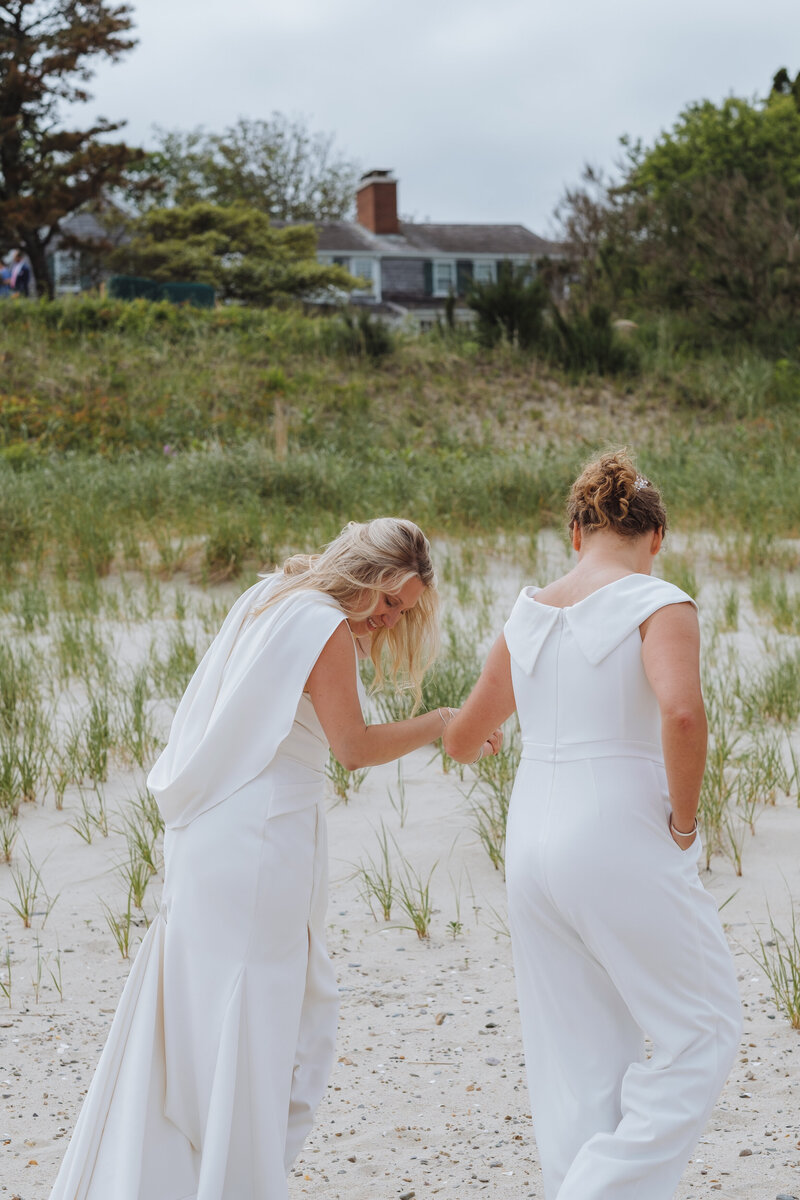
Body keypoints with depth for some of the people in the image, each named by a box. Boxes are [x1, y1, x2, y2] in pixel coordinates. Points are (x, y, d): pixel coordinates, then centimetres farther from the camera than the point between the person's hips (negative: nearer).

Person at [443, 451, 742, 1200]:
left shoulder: (529, 616, 9)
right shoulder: (660, 607, -9)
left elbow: (464, 738, 21)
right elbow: (682, 714, -28)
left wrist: (465, 736, 45)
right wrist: (684, 821, -12)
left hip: (534, 844, 6)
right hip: (623, 850, -6)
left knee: (578, 1058, 14)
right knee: (702, 1034, 9)